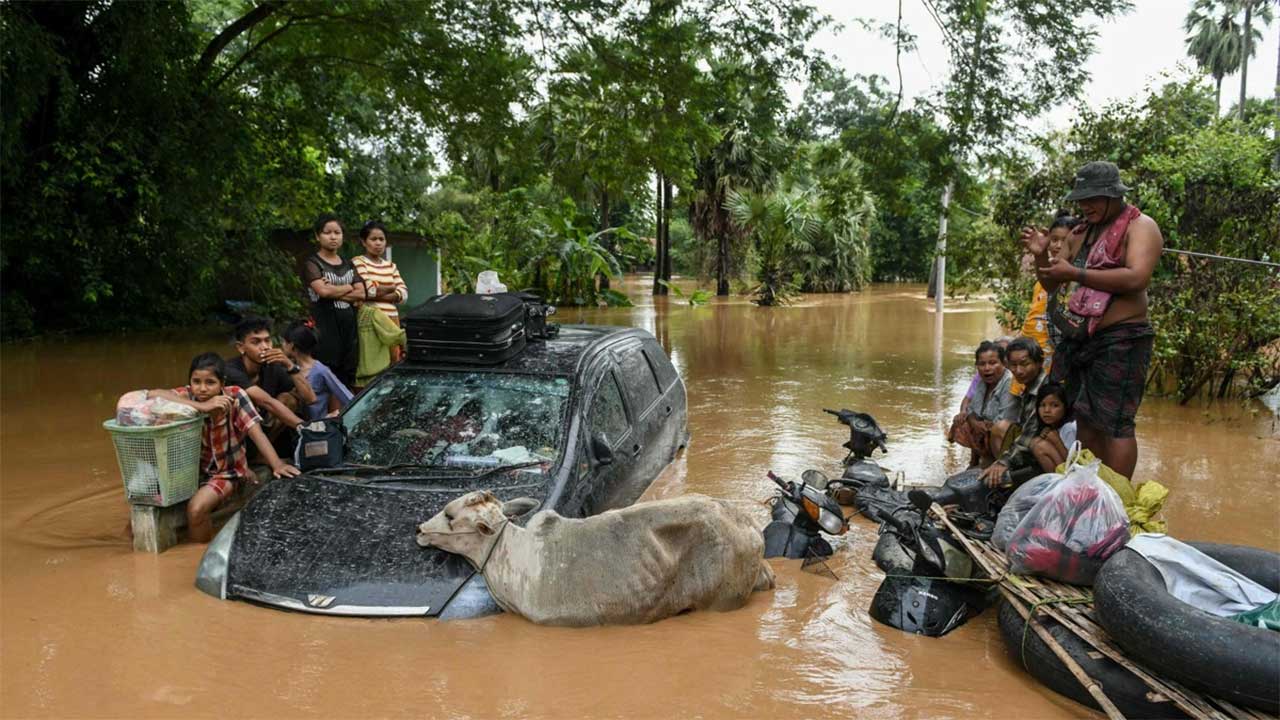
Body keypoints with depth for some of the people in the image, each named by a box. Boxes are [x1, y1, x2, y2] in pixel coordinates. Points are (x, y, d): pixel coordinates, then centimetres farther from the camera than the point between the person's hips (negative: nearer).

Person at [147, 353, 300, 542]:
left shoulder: (235, 396, -18)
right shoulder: (187, 396, -14)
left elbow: (257, 433, -22)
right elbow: (152, 395, -32)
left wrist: (277, 465, -36)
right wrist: (202, 406, -38)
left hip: (227, 472, -3)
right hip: (194, 469, 3)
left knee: (196, 508, -24)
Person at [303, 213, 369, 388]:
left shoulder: (348, 264, 19)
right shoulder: (312, 263, 2)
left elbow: (361, 293, 5)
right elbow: (323, 290, -16)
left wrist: (335, 292, -7)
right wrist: (348, 288, -1)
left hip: (349, 326, 6)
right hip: (325, 327, -5)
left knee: (347, 380, 3)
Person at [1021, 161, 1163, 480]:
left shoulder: (1140, 226, -4)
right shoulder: (1080, 233, 18)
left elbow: (1137, 277, -21)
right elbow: (1052, 286, 21)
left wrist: (1076, 274, -21)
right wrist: (1042, 256, 2)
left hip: (1119, 341, -8)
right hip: (1079, 342, 8)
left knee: (1114, 423, -9)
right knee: (1085, 420, 11)